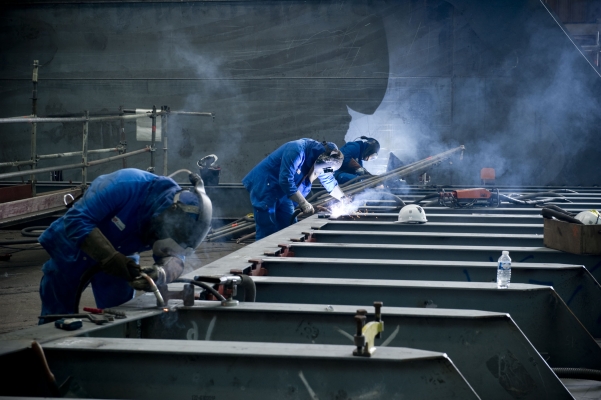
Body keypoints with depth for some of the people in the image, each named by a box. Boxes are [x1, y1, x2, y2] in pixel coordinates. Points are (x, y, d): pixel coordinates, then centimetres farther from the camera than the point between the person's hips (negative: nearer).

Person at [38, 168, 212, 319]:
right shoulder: (125, 186, -38)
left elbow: (174, 257, -19)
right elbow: (76, 219, -38)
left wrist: (159, 273, -43)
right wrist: (111, 257, -47)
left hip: (118, 258, 5)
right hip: (72, 250, -4)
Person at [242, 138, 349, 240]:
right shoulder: (296, 152, -28)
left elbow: (330, 182, 15)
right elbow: (285, 181, -32)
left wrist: (345, 201, 10)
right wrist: (304, 204, -28)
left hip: (282, 192, 9)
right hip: (264, 188, -9)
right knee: (267, 232, -12)